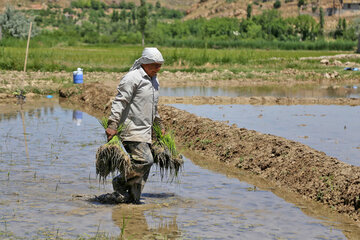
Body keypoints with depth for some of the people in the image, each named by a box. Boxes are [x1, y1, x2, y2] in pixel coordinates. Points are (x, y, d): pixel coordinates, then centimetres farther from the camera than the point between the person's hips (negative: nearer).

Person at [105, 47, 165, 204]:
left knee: (144, 167, 5)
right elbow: (120, 102, -16)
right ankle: (120, 182, -1)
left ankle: (133, 198, 12)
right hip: (133, 129, -9)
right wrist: (112, 125, -23)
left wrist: (159, 126, 35)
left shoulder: (154, 81, 18)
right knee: (145, 160, -19)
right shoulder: (132, 78, -10)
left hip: (146, 131, 9)